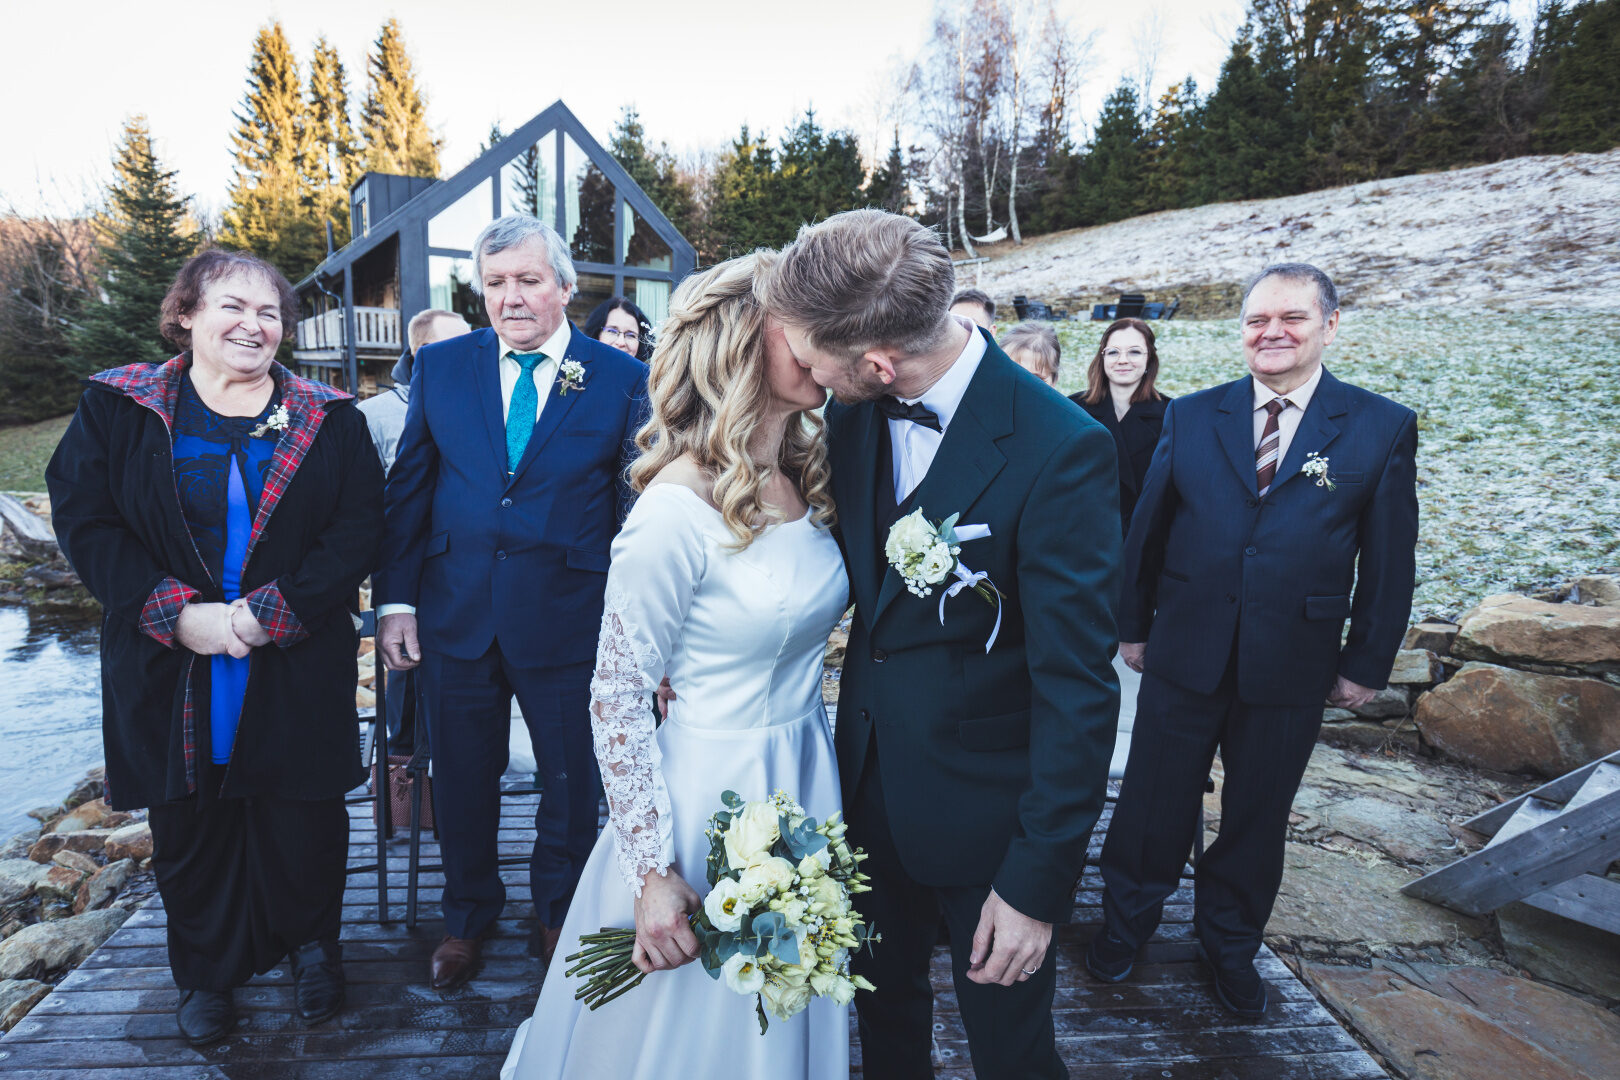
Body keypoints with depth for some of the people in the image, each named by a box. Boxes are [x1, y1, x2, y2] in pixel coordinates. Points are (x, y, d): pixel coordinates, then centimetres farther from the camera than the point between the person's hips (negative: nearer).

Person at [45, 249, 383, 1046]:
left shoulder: (326, 419, 0)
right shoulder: (117, 407, 1)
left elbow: (357, 530, -5)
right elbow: (84, 521, -3)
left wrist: (275, 609, -16)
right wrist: (177, 613, -14)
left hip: (295, 667, 0)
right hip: (169, 667, 1)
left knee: (301, 820, 10)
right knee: (188, 826, 13)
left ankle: (313, 945, 36)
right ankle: (206, 973, 36)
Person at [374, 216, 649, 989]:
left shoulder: (622, 379, -5)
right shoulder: (440, 366, 3)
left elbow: (640, 509, -5)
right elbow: (406, 490, 5)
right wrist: (396, 600, 0)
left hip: (568, 621, -2)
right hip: (455, 614, 2)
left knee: (572, 780, 14)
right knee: (462, 778, 17)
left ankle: (558, 911, 41)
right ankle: (468, 912, 43)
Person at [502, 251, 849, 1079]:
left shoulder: (807, 480, 0)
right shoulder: (676, 514, -23)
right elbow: (615, 699, -17)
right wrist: (651, 873, -17)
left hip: (806, 783, 7)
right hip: (709, 792, -6)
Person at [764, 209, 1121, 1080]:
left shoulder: (1059, 450, -25)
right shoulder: (853, 417, -6)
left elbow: (1076, 686, -22)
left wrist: (1039, 881, -18)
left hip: (987, 813, -5)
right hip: (871, 793, 5)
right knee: (883, 1009, 26)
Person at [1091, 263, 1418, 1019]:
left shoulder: (1383, 429, -3)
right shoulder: (1190, 417, 0)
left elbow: (1389, 563, 0)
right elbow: (1147, 530, 4)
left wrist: (1365, 664, 1)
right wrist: (1133, 625, 6)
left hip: (1292, 668, 0)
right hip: (1183, 655, 0)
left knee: (1258, 816, 16)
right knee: (1153, 802, 12)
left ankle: (1231, 944, 40)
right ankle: (1126, 922, 36)